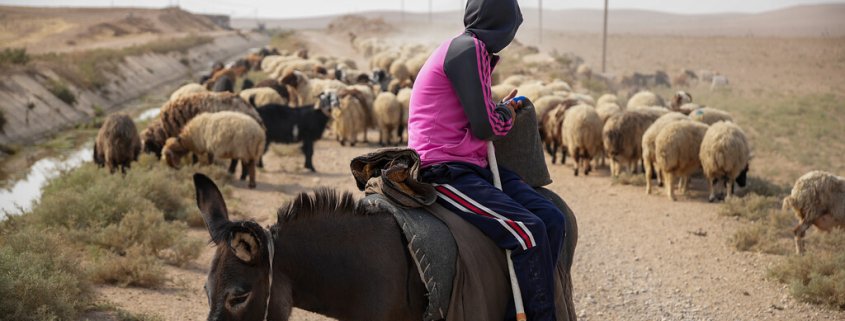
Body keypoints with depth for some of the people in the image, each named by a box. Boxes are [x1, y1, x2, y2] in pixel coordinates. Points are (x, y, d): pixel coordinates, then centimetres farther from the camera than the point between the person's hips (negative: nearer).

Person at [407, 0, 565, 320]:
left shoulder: (473, 49, 17)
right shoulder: (468, 49, -13)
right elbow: (486, 127, -15)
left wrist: (501, 110, 15)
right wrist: (506, 112, 4)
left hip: (474, 165, 10)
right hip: (443, 170, -10)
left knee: (552, 220, -3)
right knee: (527, 230, -23)